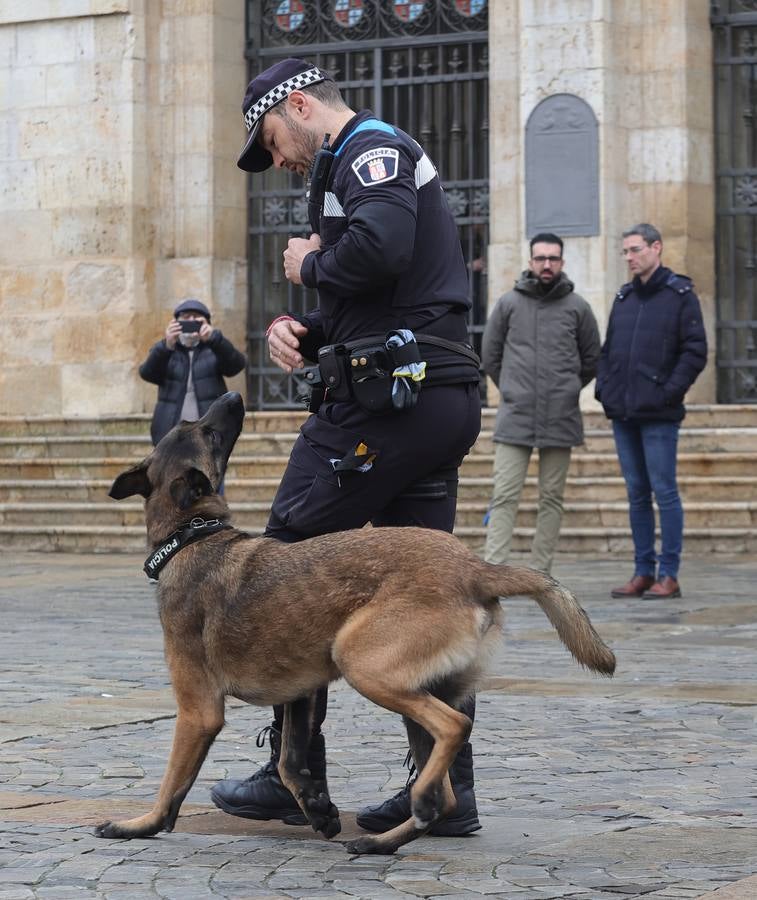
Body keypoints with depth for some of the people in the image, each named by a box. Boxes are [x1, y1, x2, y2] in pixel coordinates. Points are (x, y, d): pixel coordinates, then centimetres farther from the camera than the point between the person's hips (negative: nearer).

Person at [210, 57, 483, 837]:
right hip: (440, 399, 10)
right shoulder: (368, 164, 26)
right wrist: (297, 330, 7)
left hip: (386, 397, -10)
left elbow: (380, 247, -26)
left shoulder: (369, 148, -5)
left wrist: (311, 266, -7)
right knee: (419, 584, 8)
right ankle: (447, 784, 7)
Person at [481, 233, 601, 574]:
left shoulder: (577, 307, 5)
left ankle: (541, 572, 10)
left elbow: (592, 360, 14)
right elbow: (489, 356, 13)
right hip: (514, 418, -1)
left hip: (561, 419, 1)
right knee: (504, 497, -6)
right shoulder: (508, 303, 4)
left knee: (552, 498, 5)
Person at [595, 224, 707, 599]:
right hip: (623, 413, 6)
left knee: (664, 492, -5)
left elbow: (696, 351, -7)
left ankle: (668, 575, -1)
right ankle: (643, 572, 13)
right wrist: (604, 387, 7)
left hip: (658, 414, -6)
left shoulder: (680, 295, -3)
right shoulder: (623, 298, 15)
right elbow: (607, 349, 21)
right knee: (637, 494, 9)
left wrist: (670, 392, -13)